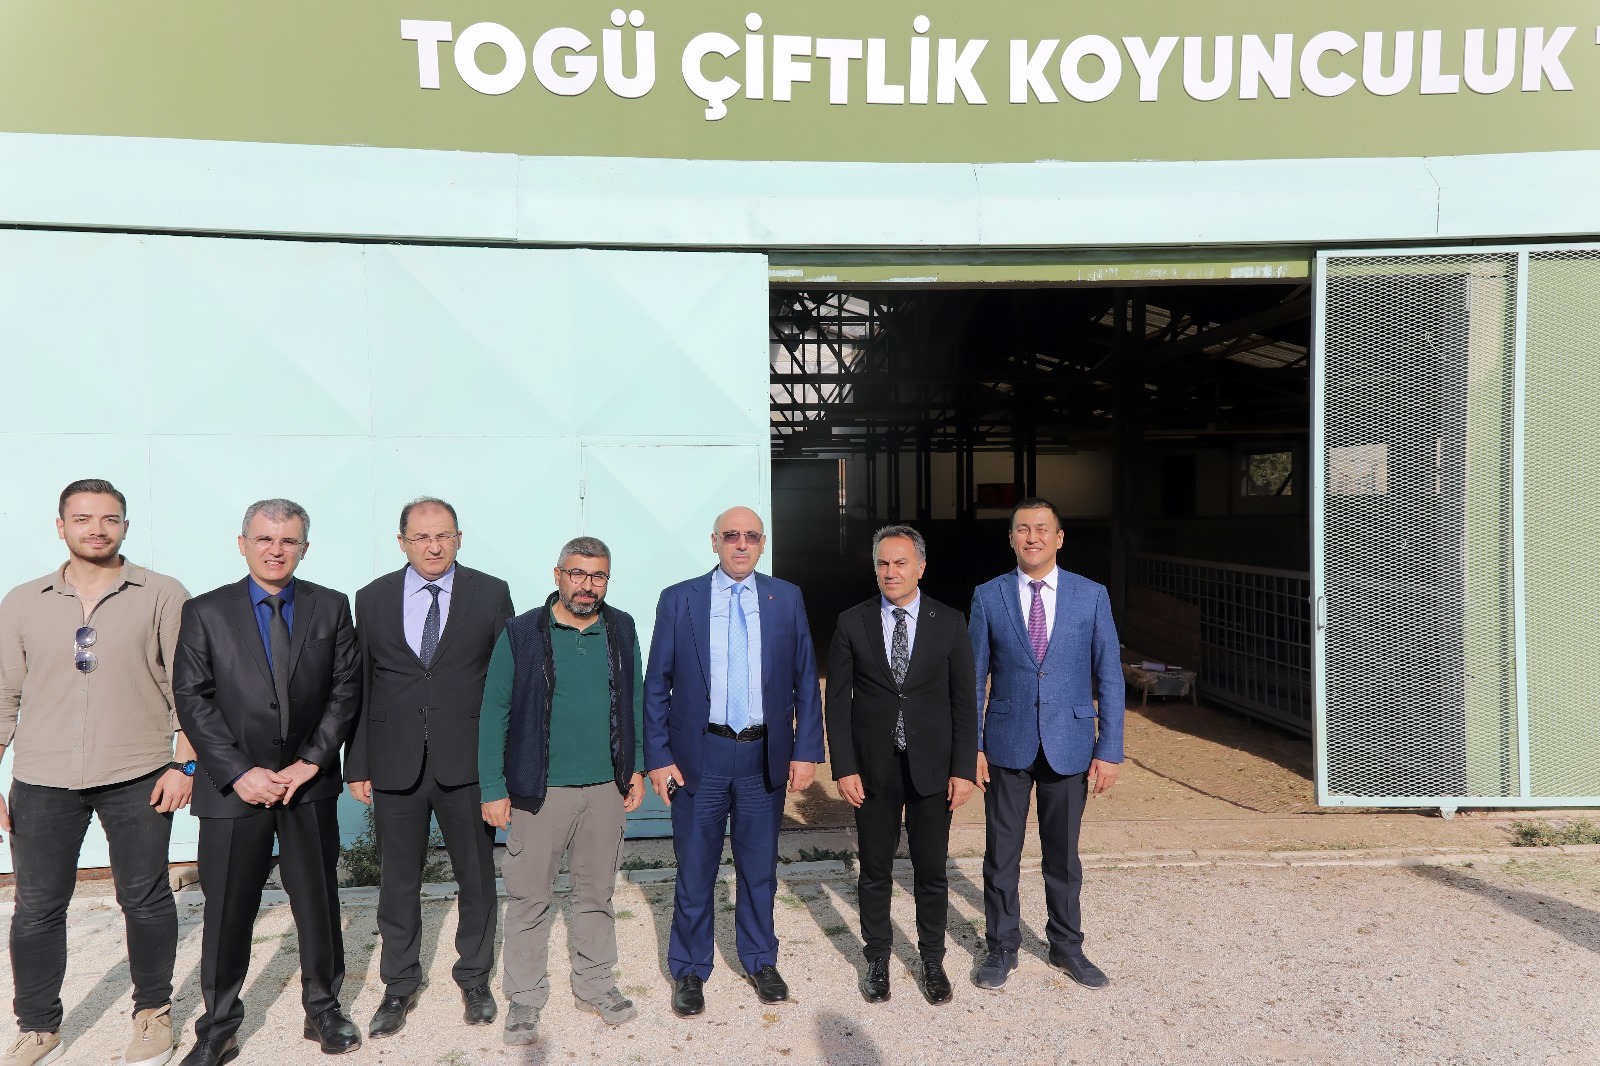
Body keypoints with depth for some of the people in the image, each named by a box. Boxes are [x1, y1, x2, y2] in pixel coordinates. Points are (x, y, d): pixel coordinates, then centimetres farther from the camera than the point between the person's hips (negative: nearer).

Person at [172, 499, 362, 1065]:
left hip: (310, 784, 1)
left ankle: (323, 1009, 29)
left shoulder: (332, 608, 2)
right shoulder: (205, 612, 0)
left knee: (319, 901, 11)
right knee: (227, 911, 7)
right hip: (233, 786, -1)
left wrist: (310, 762, -9)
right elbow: (193, 700, -4)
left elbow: (346, 689, 0)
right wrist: (239, 773, -12)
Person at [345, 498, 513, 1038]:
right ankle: (400, 985, 32)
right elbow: (360, 687, 6)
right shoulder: (372, 599, 4)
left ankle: (474, 978, 31)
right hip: (395, 764, 1)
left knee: (477, 877, 11)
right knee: (398, 881, 13)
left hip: (468, 762, -1)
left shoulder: (491, 594, -1)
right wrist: (357, 765, 4)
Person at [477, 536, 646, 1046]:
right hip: (538, 791, -3)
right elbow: (493, 713, -5)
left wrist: (635, 768, 7)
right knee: (529, 899, 7)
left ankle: (594, 985, 31)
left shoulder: (622, 630, 4)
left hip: (605, 789, 3)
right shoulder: (521, 634, -6)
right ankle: (525, 999, 24)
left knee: (597, 893, 15)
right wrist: (493, 789, -8)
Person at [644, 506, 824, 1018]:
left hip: (766, 756, 1)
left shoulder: (786, 598, 2)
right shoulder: (678, 599, -2)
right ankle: (689, 971, 29)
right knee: (694, 870, 11)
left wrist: (806, 751, -3)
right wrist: (658, 757, -6)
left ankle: (760, 962, 35)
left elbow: (806, 681, 2)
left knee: (760, 867, 15)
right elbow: (656, 684, -1)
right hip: (699, 755, -1)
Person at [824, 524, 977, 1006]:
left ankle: (932, 960, 30)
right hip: (873, 768, 0)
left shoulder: (949, 622, -1)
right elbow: (837, 701, -1)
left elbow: (964, 701, 0)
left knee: (931, 871, 10)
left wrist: (964, 768, -4)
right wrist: (844, 768, -6)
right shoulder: (852, 623, -2)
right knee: (875, 871, 12)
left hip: (932, 767, 0)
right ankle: (878, 960, 30)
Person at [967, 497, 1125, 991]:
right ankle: (1002, 948, 27)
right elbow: (973, 678, 1)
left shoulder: (1091, 596, -1)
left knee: (1063, 855, 14)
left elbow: (1109, 677, 0)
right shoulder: (988, 596, -1)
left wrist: (1109, 750, -5)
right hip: (1007, 744, 0)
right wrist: (971, 747, -3)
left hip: (1069, 745, 0)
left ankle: (1066, 947, 33)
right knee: (1002, 853, 10)